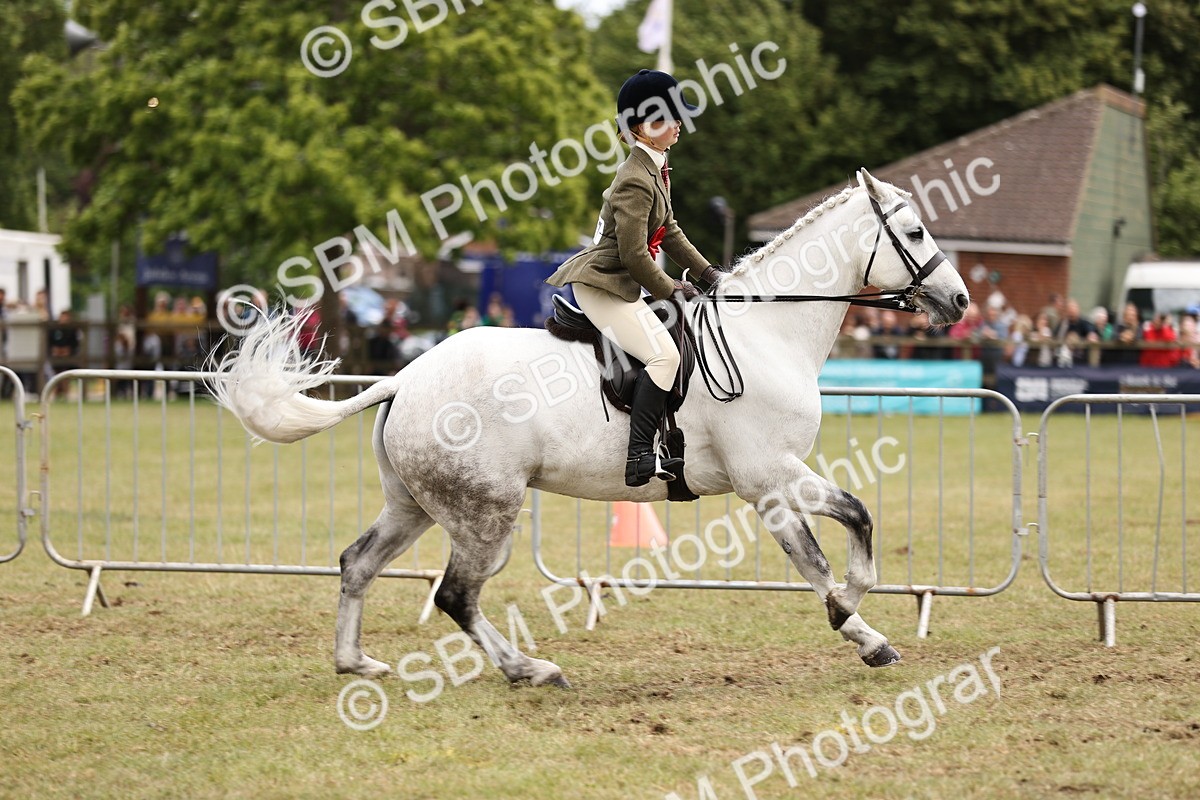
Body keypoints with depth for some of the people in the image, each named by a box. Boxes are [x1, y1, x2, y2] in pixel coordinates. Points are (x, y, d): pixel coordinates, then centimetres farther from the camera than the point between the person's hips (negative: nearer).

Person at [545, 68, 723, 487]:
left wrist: (706, 271, 15)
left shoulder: (656, 168, 12)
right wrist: (668, 289, -11)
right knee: (664, 354, -23)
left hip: (618, 283, 11)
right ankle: (639, 457, -31)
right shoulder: (636, 181, -20)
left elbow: (668, 230, 20)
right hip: (603, 283, -11)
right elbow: (634, 255, -22)